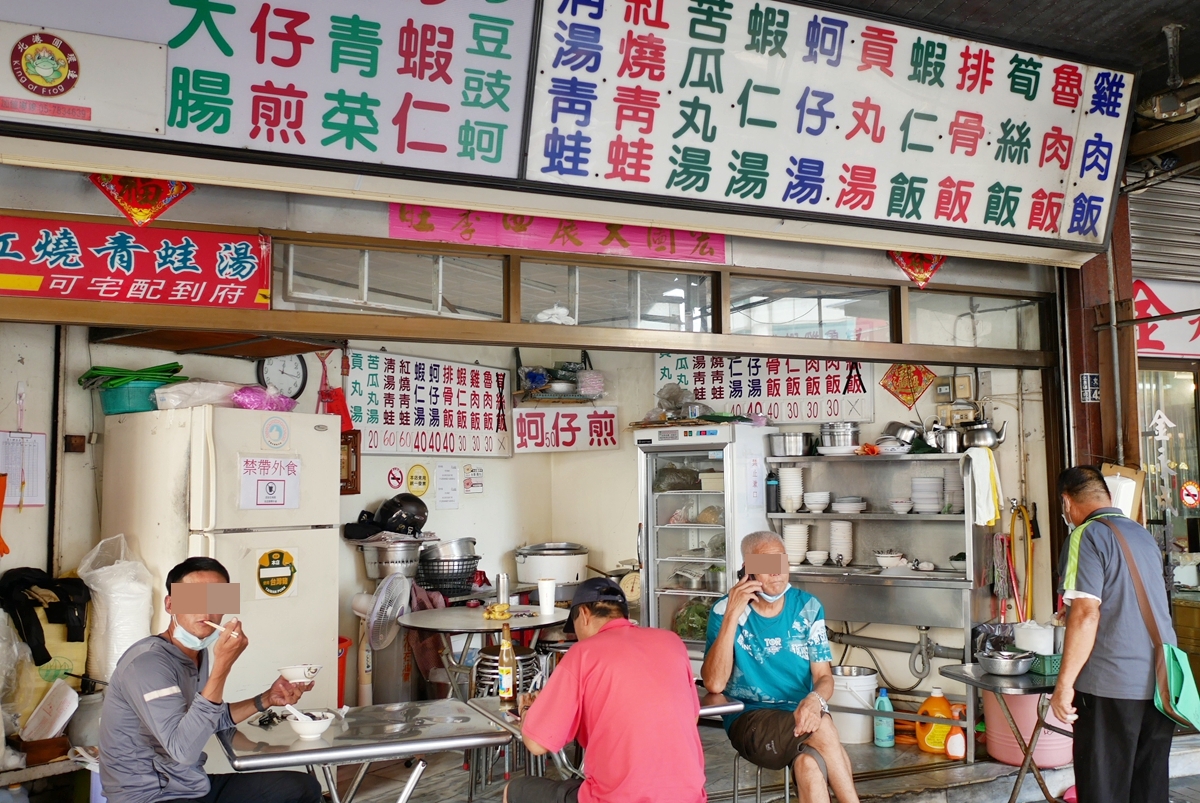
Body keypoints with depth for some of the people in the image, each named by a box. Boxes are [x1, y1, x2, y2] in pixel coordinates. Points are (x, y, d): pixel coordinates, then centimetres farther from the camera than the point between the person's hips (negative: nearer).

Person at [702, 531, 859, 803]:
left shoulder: (808, 607, 2)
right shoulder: (725, 609, -8)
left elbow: (824, 676, 3)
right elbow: (714, 684, -18)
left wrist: (815, 699, -23)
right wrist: (733, 614, -24)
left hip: (801, 716, 2)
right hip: (750, 719, -2)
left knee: (809, 764, -33)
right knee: (823, 728, -31)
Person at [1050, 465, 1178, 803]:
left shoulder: (1088, 536, -9)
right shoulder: (1144, 535, 14)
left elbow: (1087, 613, -18)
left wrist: (1064, 683, -14)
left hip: (1112, 685, -7)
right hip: (1161, 683, 7)